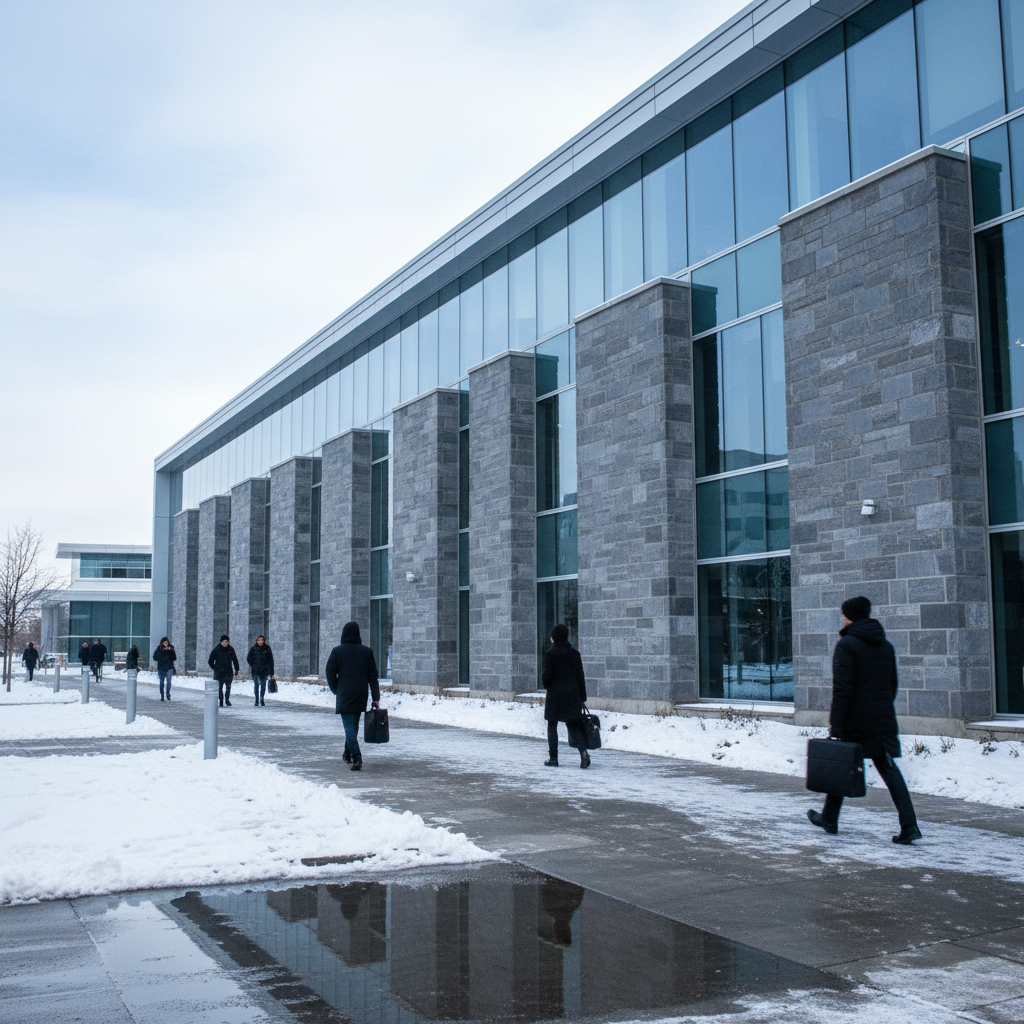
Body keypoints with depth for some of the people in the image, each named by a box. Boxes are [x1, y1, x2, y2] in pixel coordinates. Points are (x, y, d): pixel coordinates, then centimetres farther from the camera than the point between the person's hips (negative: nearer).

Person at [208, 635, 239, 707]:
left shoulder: (231, 649, 2)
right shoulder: (216, 649, -3)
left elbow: (235, 660, 11)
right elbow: (211, 660, 5)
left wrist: (236, 670, 11)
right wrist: (215, 668, 2)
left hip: (228, 672, 1)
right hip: (219, 672, -1)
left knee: (228, 686, -3)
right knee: (219, 687, 3)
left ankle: (227, 699, 13)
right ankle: (221, 702, 10)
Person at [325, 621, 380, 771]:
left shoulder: (337, 651, -5)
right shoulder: (367, 651, 3)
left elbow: (330, 673, -3)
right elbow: (373, 676, 3)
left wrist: (336, 690, 13)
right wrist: (376, 698, 5)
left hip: (344, 696, -3)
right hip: (361, 696, 3)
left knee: (349, 725, -6)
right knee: (353, 724, 18)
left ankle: (356, 757, -21)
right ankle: (348, 755, 30)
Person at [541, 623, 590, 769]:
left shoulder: (550, 653, -9)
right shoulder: (574, 653, 3)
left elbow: (547, 676, -10)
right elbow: (580, 676, 5)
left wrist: (547, 686, 13)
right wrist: (582, 697, 11)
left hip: (555, 694, -3)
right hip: (573, 694, 4)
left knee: (552, 726, 10)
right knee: (573, 725, 9)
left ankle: (553, 758, 11)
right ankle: (583, 750, -15)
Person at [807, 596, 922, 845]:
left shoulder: (847, 645, -11)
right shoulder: (886, 646, 12)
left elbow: (842, 688, -17)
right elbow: (893, 685, 19)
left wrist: (835, 723, -16)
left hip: (855, 721, -6)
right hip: (884, 720, 6)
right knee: (889, 769, 4)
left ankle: (829, 819, 24)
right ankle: (909, 826, -7)